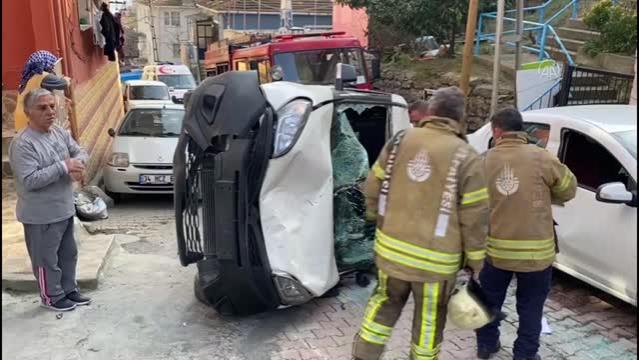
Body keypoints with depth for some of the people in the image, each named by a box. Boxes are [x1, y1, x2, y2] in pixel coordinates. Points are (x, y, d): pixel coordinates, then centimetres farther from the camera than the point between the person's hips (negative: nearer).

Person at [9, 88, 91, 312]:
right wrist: (63, 167, -26)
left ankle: (69, 289, 36)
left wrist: (77, 164, -16)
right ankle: (52, 297, 26)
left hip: (65, 209, 8)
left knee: (68, 253, 20)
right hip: (41, 216, -8)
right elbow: (30, 180, -27)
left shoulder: (60, 133, 2)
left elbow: (79, 152, 8)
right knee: (46, 259, 9)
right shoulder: (22, 144, -22)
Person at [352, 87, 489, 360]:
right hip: (435, 259, -3)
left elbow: (373, 186, 6)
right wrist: (474, 259, 2)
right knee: (429, 320, 16)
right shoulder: (466, 157, -12)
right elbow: (475, 217, -10)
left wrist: (377, 220, 23)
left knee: (384, 304, 24)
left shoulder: (400, 140, -2)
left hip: (391, 248, 4)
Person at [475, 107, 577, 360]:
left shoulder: (485, 161, -6)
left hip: (495, 248, 2)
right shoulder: (540, 157, -11)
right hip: (535, 249, -2)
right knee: (530, 307, 14)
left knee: (490, 299, 20)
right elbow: (568, 189, 2)